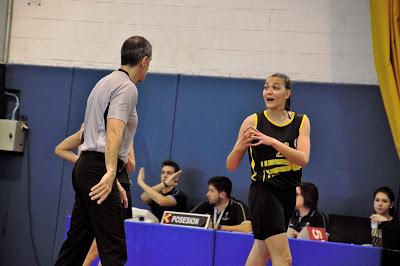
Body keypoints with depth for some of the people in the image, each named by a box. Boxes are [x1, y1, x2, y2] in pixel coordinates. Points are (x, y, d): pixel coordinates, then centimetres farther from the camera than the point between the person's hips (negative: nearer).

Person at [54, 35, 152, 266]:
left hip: (85, 166, 10)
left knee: (77, 242, 12)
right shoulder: (127, 87, -8)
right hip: (99, 169, -10)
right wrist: (111, 173, -31)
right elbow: (114, 132, -22)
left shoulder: (106, 82, 21)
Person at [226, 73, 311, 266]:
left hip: (288, 193, 4)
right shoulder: (253, 121, -4)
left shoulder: (301, 121, 5)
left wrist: (272, 141, -24)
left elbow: (303, 159, -12)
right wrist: (240, 146, -24)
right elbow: (231, 166, -3)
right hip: (263, 193, -4)